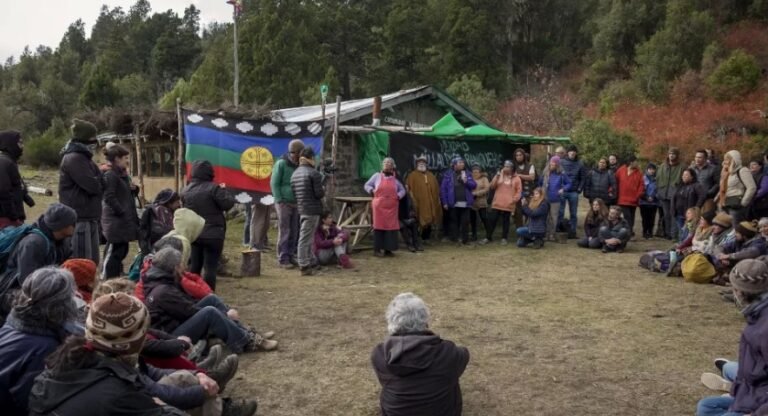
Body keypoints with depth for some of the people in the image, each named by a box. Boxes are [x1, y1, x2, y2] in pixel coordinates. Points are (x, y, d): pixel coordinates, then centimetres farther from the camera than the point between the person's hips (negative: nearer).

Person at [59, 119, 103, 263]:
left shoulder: (82, 157, 18)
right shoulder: (74, 158, -14)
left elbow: (96, 186, 19)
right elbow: (93, 186, -21)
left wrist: (100, 175, -2)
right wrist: (101, 174, 0)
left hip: (89, 218, 10)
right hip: (79, 219, -10)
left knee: (92, 261, 15)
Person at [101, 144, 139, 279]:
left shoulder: (123, 175, 16)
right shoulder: (110, 175, -13)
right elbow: (109, 198, -19)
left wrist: (134, 189, 2)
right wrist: (122, 212, -18)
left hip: (125, 220, 9)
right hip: (115, 220, -9)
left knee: (123, 249, 14)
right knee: (114, 250, -6)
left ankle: (117, 275, 24)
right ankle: (106, 279, 0)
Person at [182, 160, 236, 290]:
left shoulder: (186, 190, 9)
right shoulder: (213, 188, -13)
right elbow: (228, 204, -13)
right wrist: (224, 190, 2)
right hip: (213, 234, -6)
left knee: (195, 265, 16)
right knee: (210, 267, -2)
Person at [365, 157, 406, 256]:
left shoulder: (395, 178, 12)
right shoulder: (377, 176, 7)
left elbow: (402, 190, 18)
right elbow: (367, 185, 12)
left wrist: (399, 195, -2)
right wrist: (372, 191, -7)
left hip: (392, 207, 2)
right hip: (379, 206, -2)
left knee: (391, 227, 0)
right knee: (379, 226, -2)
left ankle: (388, 249, 8)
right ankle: (377, 249, 3)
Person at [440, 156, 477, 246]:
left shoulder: (468, 174, 9)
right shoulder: (448, 174, -2)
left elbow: (474, 185, 6)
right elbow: (443, 189, -4)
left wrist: (467, 181, -15)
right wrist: (444, 202, -9)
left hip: (465, 203, 2)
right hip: (453, 204, -2)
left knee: (465, 222, 4)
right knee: (454, 222, 5)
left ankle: (465, 239, 12)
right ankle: (455, 239, 12)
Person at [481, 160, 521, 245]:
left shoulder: (516, 178, 1)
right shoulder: (499, 175, 9)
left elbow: (519, 191, 0)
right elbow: (492, 186, 2)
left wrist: (514, 199, -11)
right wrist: (496, 177, -11)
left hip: (508, 205, -2)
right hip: (497, 203, 2)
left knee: (505, 221, 5)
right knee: (492, 220, 2)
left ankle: (504, 238, 14)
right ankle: (488, 237, 10)